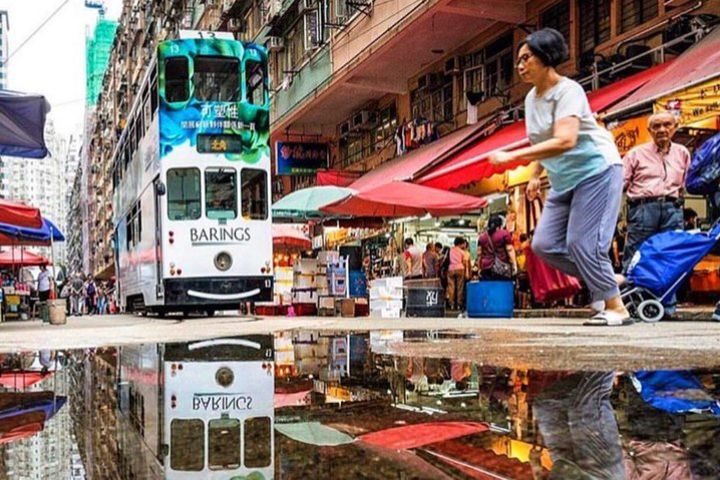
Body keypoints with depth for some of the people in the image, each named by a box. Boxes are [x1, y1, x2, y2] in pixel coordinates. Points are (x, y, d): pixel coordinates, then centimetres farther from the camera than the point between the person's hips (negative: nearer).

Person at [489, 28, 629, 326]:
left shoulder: (567, 91, -17)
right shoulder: (532, 98, 9)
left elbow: (565, 141, -32)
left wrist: (512, 156, -34)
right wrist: (535, 175, 10)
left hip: (597, 170, -8)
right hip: (564, 180, 8)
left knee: (581, 241, -13)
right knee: (544, 244, 0)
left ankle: (616, 308, 1)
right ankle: (604, 280, 16)